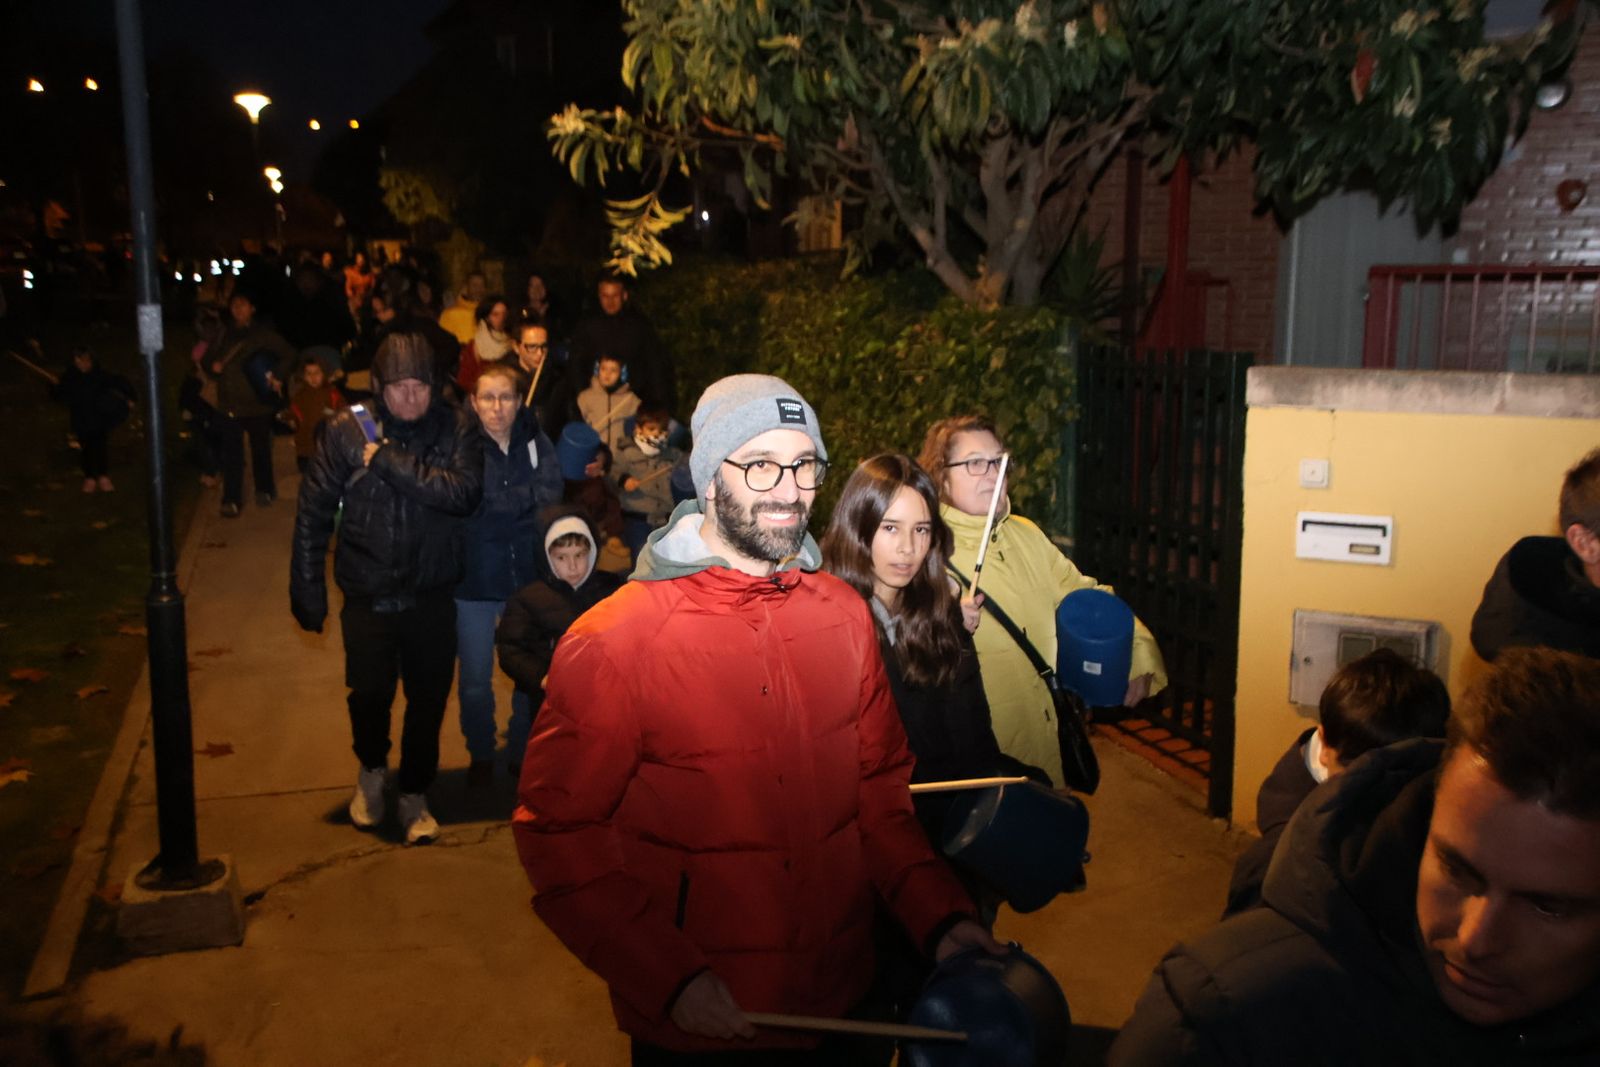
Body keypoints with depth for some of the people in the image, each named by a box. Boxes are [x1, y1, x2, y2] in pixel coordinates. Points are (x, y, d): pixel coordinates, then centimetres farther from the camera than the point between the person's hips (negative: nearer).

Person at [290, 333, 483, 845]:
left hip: (432, 593, 1)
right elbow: (314, 511, -3)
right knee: (370, 692, 3)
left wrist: (388, 461, -23)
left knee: (428, 698, 9)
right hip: (368, 594, -1)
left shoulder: (455, 427, -6)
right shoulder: (347, 428, -7)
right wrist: (307, 589, -3)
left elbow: (465, 492, -22)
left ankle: (414, 795, 31)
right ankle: (372, 769, 36)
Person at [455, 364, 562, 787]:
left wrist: (498, 506, -16)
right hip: (474, 580, -2)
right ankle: (481, 756, 33)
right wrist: (527, 498, -15)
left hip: (527, 577, 2)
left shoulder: (536, 442, -1)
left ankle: (525, 751, 34)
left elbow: (552, 496, -12)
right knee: (475, 681, 11)